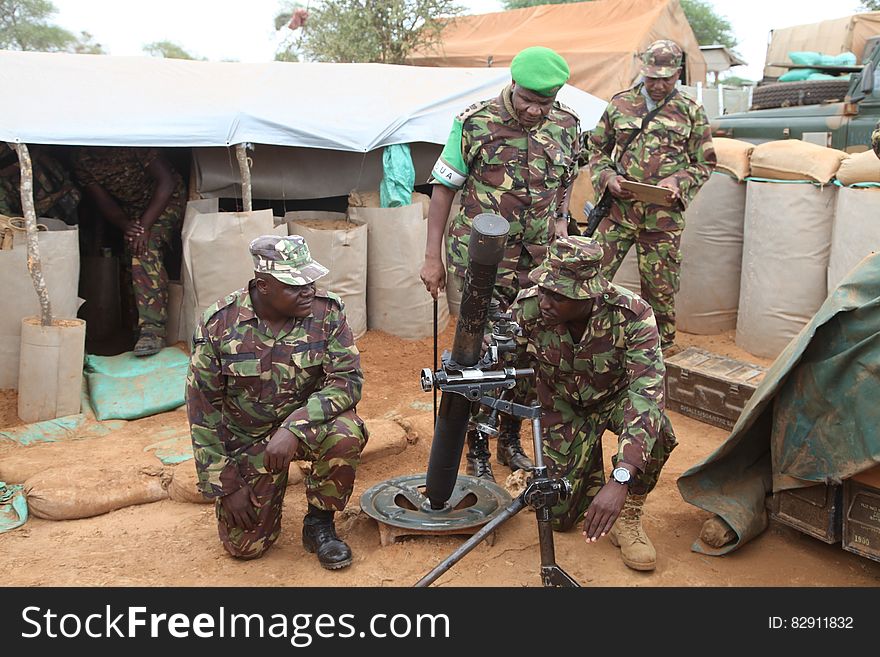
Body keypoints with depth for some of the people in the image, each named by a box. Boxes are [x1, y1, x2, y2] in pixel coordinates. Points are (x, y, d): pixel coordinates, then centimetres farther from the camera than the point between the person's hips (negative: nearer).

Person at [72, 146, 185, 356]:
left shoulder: (134, 146, -28)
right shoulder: (82, 160, -12)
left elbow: (166, 181, -26)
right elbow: (103, 201, -7)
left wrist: (145, 225, -31)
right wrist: (126, 226, -28)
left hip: (166, 200, -7)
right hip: (132, 211, 7)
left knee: (146, 248, -28)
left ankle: (152, 329, -37)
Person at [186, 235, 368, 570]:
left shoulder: (327, 312, -16)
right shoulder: (217, 325, -17)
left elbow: (348, 380, -21)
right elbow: (203, 410, -10)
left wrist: (293, 427, -36)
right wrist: (226, 485, -10)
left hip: (308, 421, 0)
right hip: (246, 437, 0)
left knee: (345, 434, -34)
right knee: (244, 545, -4)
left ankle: (319, 523, -6)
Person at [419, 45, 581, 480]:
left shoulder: (567, 126, 2)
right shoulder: (475, 123, -10)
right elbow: (443, 188, -3)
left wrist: (560, 220, 3)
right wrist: (433, 258, -4)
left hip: (537, 263, 4)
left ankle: (511, 441, 29)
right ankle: (476, 451, 14)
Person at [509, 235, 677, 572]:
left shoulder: (631, 314, -35)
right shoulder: (528, 308, -27)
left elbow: (647, 391, -44)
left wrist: (620, 480, -54)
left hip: (617, 396, -1)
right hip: (563, 405, 2)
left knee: (654, 428, -37)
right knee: (558, 515, -7)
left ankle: (628, 516, -9)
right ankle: (589, 466, 27)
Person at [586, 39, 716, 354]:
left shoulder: (691, 112, 5)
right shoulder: (620, 103, 7)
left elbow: (705, 163, 11)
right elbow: (596, 148, 14)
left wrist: (679, 182, -9)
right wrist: (608, 178, -5)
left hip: (663, 216, -1)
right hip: (618, 210, 1)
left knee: (660, 287, 7)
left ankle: (660, 345, 26)